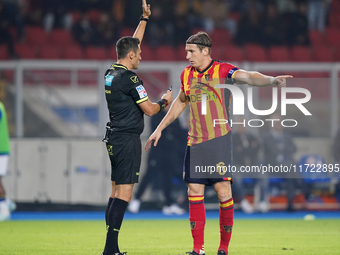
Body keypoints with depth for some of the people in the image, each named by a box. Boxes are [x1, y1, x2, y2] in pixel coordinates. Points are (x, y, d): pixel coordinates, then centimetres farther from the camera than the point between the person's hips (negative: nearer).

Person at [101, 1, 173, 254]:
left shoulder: (110, 74, 10)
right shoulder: (129, 78, -15)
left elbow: (132, 44, 24)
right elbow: (149, 109, -11)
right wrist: (165, 101, 9)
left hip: (114, 138, 9)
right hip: (127, 139, -9)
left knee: (117, 191, 11)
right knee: (124, 192, -9)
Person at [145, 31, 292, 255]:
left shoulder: (223, 71, -8)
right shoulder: (187, 75, 9)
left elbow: (248, 77, -25)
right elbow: (180, 102, 25)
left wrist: (271, 80, -45)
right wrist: (160, 129, 28)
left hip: (219, 140, -5)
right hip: (195, 142, 5)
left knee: (223, 190, -8)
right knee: (194, 191, 2)